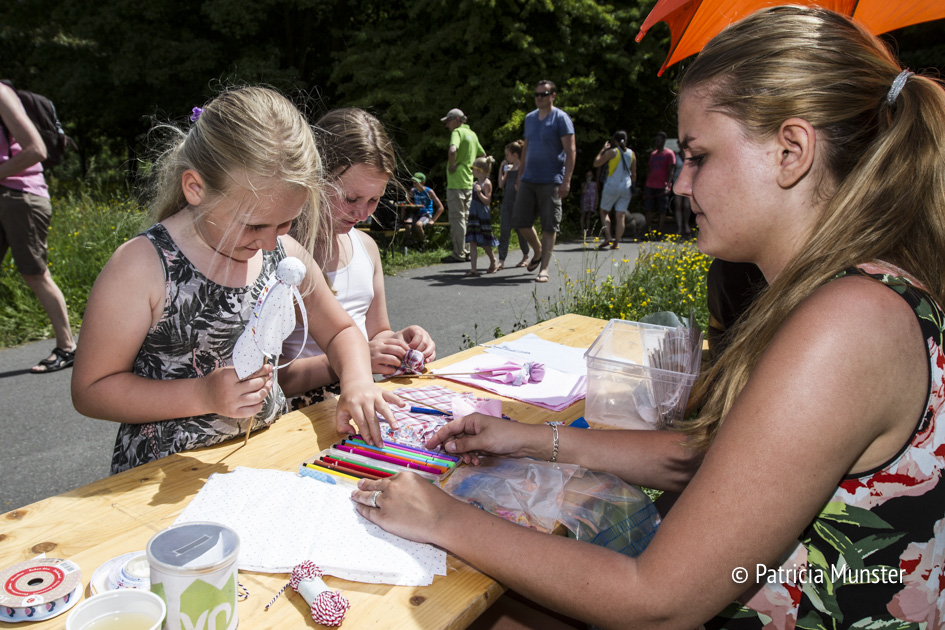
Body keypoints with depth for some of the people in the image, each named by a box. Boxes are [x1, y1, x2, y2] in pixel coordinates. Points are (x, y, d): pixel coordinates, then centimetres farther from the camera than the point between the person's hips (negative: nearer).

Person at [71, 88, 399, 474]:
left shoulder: (284, 254, -1)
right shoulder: (143, 266, -14)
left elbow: (340, 331, 11)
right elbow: (90, 391, -9)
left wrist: (356, 381, -10)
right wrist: (203, 396, -21)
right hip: (167, 472, -3)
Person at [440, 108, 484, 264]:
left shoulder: (458, 131, -10)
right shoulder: (472, 134, 17)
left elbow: (453, 150, -29)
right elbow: (483, 155, 29)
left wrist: (451, 166, -16)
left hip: (456, 182, -9)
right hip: (469, 182, 9)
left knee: (456, 219, -5)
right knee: (466, 218, 13)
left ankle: (458, 254, -2)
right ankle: (466, 251, 18)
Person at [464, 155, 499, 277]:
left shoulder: (487, 183, -9)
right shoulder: (476, 183, 13)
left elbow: (487, 201, -16)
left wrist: (479, 192, -27)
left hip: (483, 216, -7)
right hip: (474, 215, 7)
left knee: (484, 243, 5)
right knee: (472, 242, -3)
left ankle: (493, 263, 28)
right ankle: (473, 269, -6)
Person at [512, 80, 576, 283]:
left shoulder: (561, 118, -5)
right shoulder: (529, 118, 14)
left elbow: (571, 150, -10)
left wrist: (566, 180, -18)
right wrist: (520, 175, 18)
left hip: (551, 181, -6)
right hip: (528, 180, 6)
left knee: (549, 226, -3)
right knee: (520, 221, 4)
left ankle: (544, 269, 2)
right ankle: (538, 251, 29)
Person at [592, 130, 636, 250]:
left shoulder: (612, 152, -6)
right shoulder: (631, 154, 8)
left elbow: (596, 163, -1)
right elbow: (634, 174, 12)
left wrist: (602, 149, 9)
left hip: (612, 186, -4)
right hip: (626, 187, 4)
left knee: (604, 212, 8)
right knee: (621, 215, 3)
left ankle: (607, 238, -9)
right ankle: (616, 242, -1)